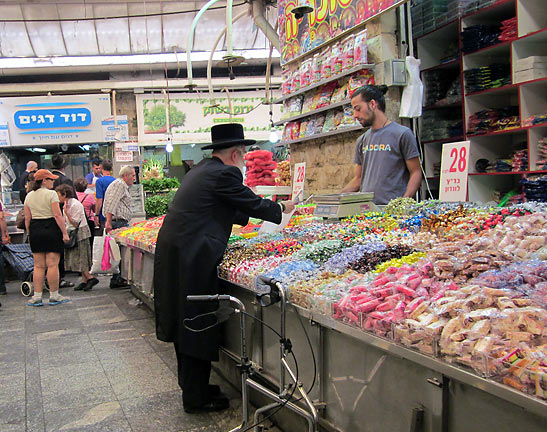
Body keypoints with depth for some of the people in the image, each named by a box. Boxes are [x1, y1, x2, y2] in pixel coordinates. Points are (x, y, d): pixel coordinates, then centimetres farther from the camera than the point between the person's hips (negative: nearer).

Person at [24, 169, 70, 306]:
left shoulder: (29, 196, 9)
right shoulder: (51, 194, -8)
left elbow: (27, 218, 10)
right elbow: (57, 215, -13)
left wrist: (29, 233, 18)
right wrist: (65, 233, -11)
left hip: (35, 230, 6)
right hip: (51, 229, -5)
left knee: (38, 266, 9)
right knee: (53, 264, -1)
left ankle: (37, 296, 9)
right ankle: (54, 296, 4)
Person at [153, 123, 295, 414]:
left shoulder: (200, 170, 18)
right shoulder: (225, 173, -10)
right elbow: (254, 204, -3)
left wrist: (262, 213, 32)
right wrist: (282, 209, 16)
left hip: (170, 253, 10)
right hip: (192, 260, -10)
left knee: (185, 323, 18)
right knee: (198, 327, 0)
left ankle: (192, 387, 31)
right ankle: (196, 398, 11)